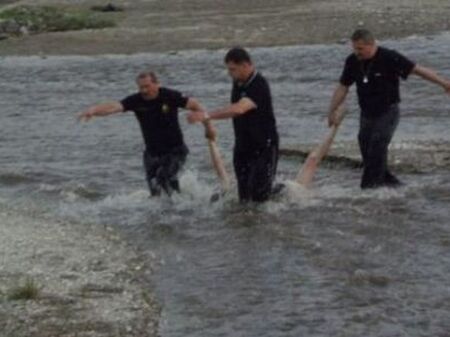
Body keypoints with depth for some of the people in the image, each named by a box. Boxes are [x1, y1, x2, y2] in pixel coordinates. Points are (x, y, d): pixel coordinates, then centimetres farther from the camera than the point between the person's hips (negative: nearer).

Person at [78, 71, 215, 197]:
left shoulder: (170, 96, -14)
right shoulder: (136, 101, -10)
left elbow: (194, 104, -4)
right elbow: (114, 106, -24)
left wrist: (208, 126, -3)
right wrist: (93, 110, -41)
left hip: (175, 151, -4)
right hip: (152, 153, 4)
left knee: (164, 177, -26)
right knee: (155, 191, 1)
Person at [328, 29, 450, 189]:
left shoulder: (389, 58, -16)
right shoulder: (352, 62, 0)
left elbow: (418, 69, -14)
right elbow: (342, 87, 7)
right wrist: (332, 111, -1)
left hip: (387, 114, -6)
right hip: (366, 114, 6)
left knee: (377, 151, -17)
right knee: (367, 155, 4)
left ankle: (369, 187, -15)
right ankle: (392, 183, 18)